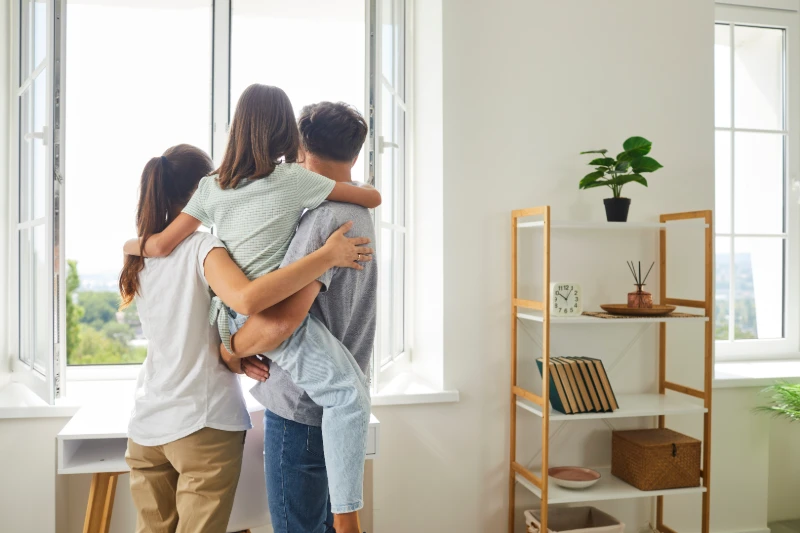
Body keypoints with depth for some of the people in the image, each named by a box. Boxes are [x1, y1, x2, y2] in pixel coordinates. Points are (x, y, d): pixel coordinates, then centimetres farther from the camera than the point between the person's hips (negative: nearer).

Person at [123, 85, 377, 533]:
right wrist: (358, 190, 22)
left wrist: (129, 245, 29)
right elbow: (374, 197, 0)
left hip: (235, 319, 7)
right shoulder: (295, 179, -6)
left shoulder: (213, 187, 7)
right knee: (350, 395, -12)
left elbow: (161, 245, 8)